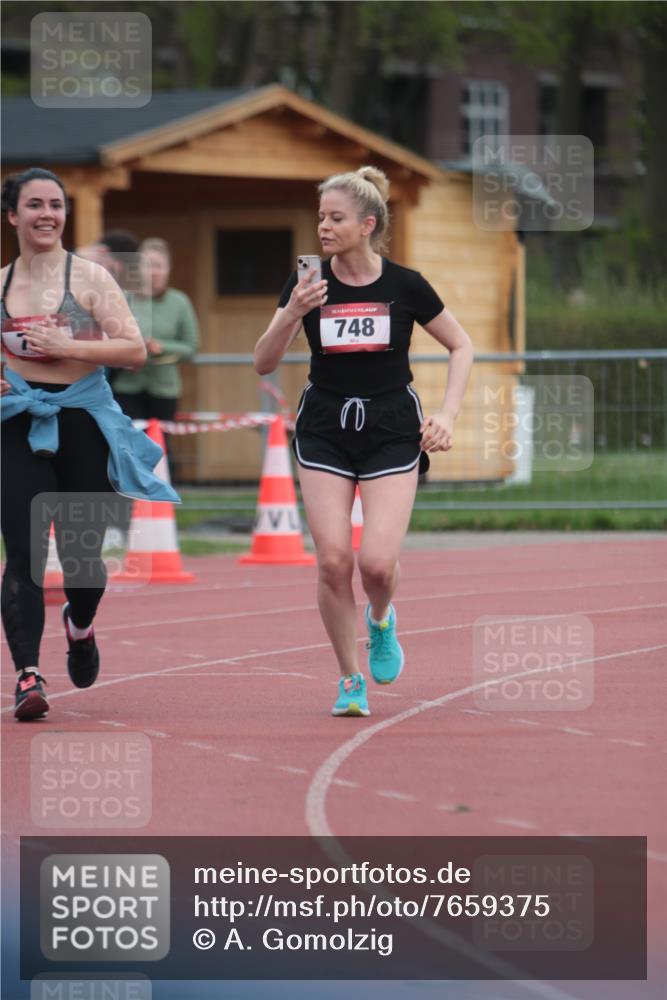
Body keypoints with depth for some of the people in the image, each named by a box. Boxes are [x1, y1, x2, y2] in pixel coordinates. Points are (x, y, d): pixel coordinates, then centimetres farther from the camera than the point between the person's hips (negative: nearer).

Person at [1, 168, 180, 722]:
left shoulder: (89, 277, -3)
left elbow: (135, 349, -10)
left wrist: (66, 346, -19)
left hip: (84, 421, -1)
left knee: (82, 552, 8)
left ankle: (80, 627, 41)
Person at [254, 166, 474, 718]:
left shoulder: (404, 285, -6)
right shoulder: (309, 284, -3)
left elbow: (462, 346, 6)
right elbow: (264, 363, -5)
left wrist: (448, 413, -5)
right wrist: (293, 314, -22)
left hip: (393, 432, -1)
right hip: (325, 429, 2)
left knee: (378, 561, -15)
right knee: (333, 560, -8)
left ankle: (382, 620, 22)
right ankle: (350, 679, 10)